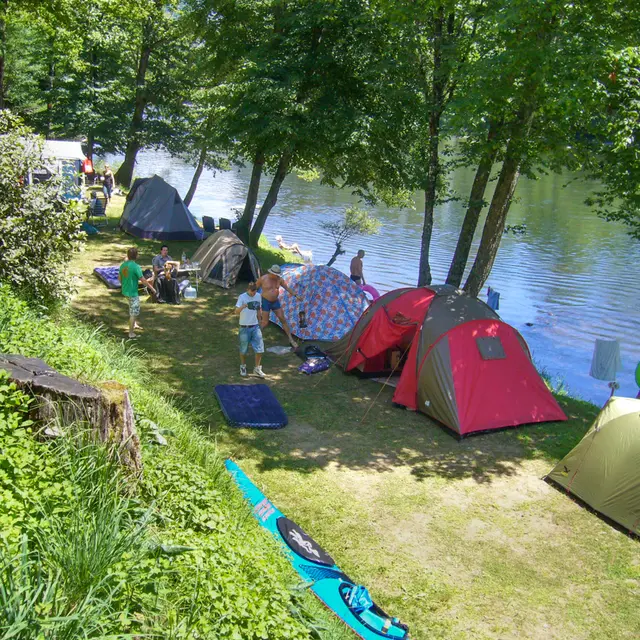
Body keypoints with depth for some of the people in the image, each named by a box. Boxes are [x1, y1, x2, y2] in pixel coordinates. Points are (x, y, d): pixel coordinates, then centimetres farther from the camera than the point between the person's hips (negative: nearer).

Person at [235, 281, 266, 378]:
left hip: (255, 326, 4)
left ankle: (257, 369, 12)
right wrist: (243, 306, -42)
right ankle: (243, 367, 31)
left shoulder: (258, 296, 2)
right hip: (244, 327, -4)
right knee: (243, 349, 8)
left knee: (260, 348, -2)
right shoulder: (242, 297, -13)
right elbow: (236, 312, -23)